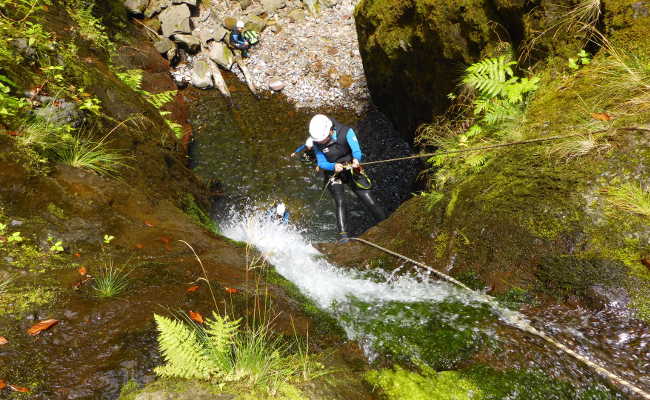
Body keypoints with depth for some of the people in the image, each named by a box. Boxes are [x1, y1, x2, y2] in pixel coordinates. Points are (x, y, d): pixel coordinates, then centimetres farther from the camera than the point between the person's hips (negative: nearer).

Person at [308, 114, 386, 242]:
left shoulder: (346, 132, -19)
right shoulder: (317, 142, -13)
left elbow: (356, 150, -27)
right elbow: (321, 162, -13)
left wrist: (356, 159, -51)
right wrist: (333, 166, -35)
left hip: (351, 170, -1)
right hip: (333, 174, 1)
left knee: (370, 201, -4)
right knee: (340, 202, -21)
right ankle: (343, 235, -22)